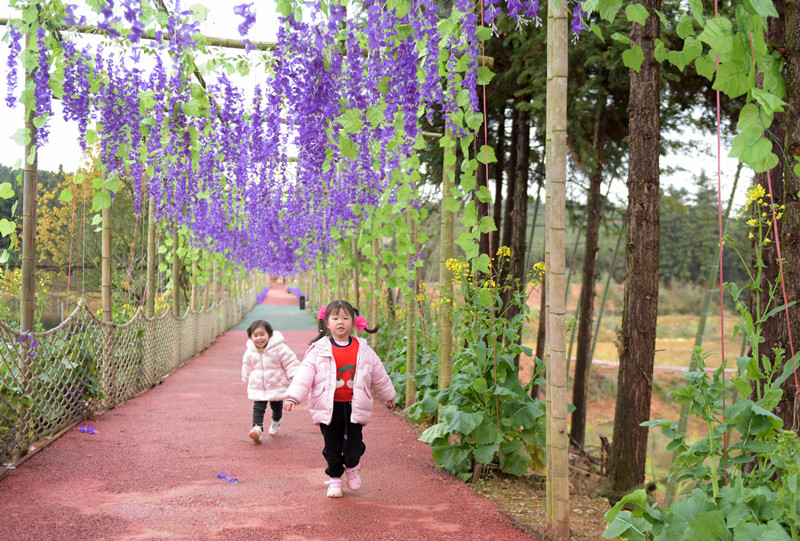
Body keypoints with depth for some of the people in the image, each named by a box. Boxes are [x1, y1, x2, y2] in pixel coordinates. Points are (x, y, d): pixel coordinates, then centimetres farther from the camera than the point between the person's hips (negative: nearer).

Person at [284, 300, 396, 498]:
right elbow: (305, 374, -7)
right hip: (328, 407, -1)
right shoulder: (319, 350, -3)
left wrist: (388, 395, 28)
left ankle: (352, 468, 33)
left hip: (354, 407, 1)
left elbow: (378, 375, 17)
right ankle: (335, 478, 28)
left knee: (353, 447, 1)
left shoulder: (364, 351, 4)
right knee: (332, 448, 5)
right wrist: (293, 397, -17)